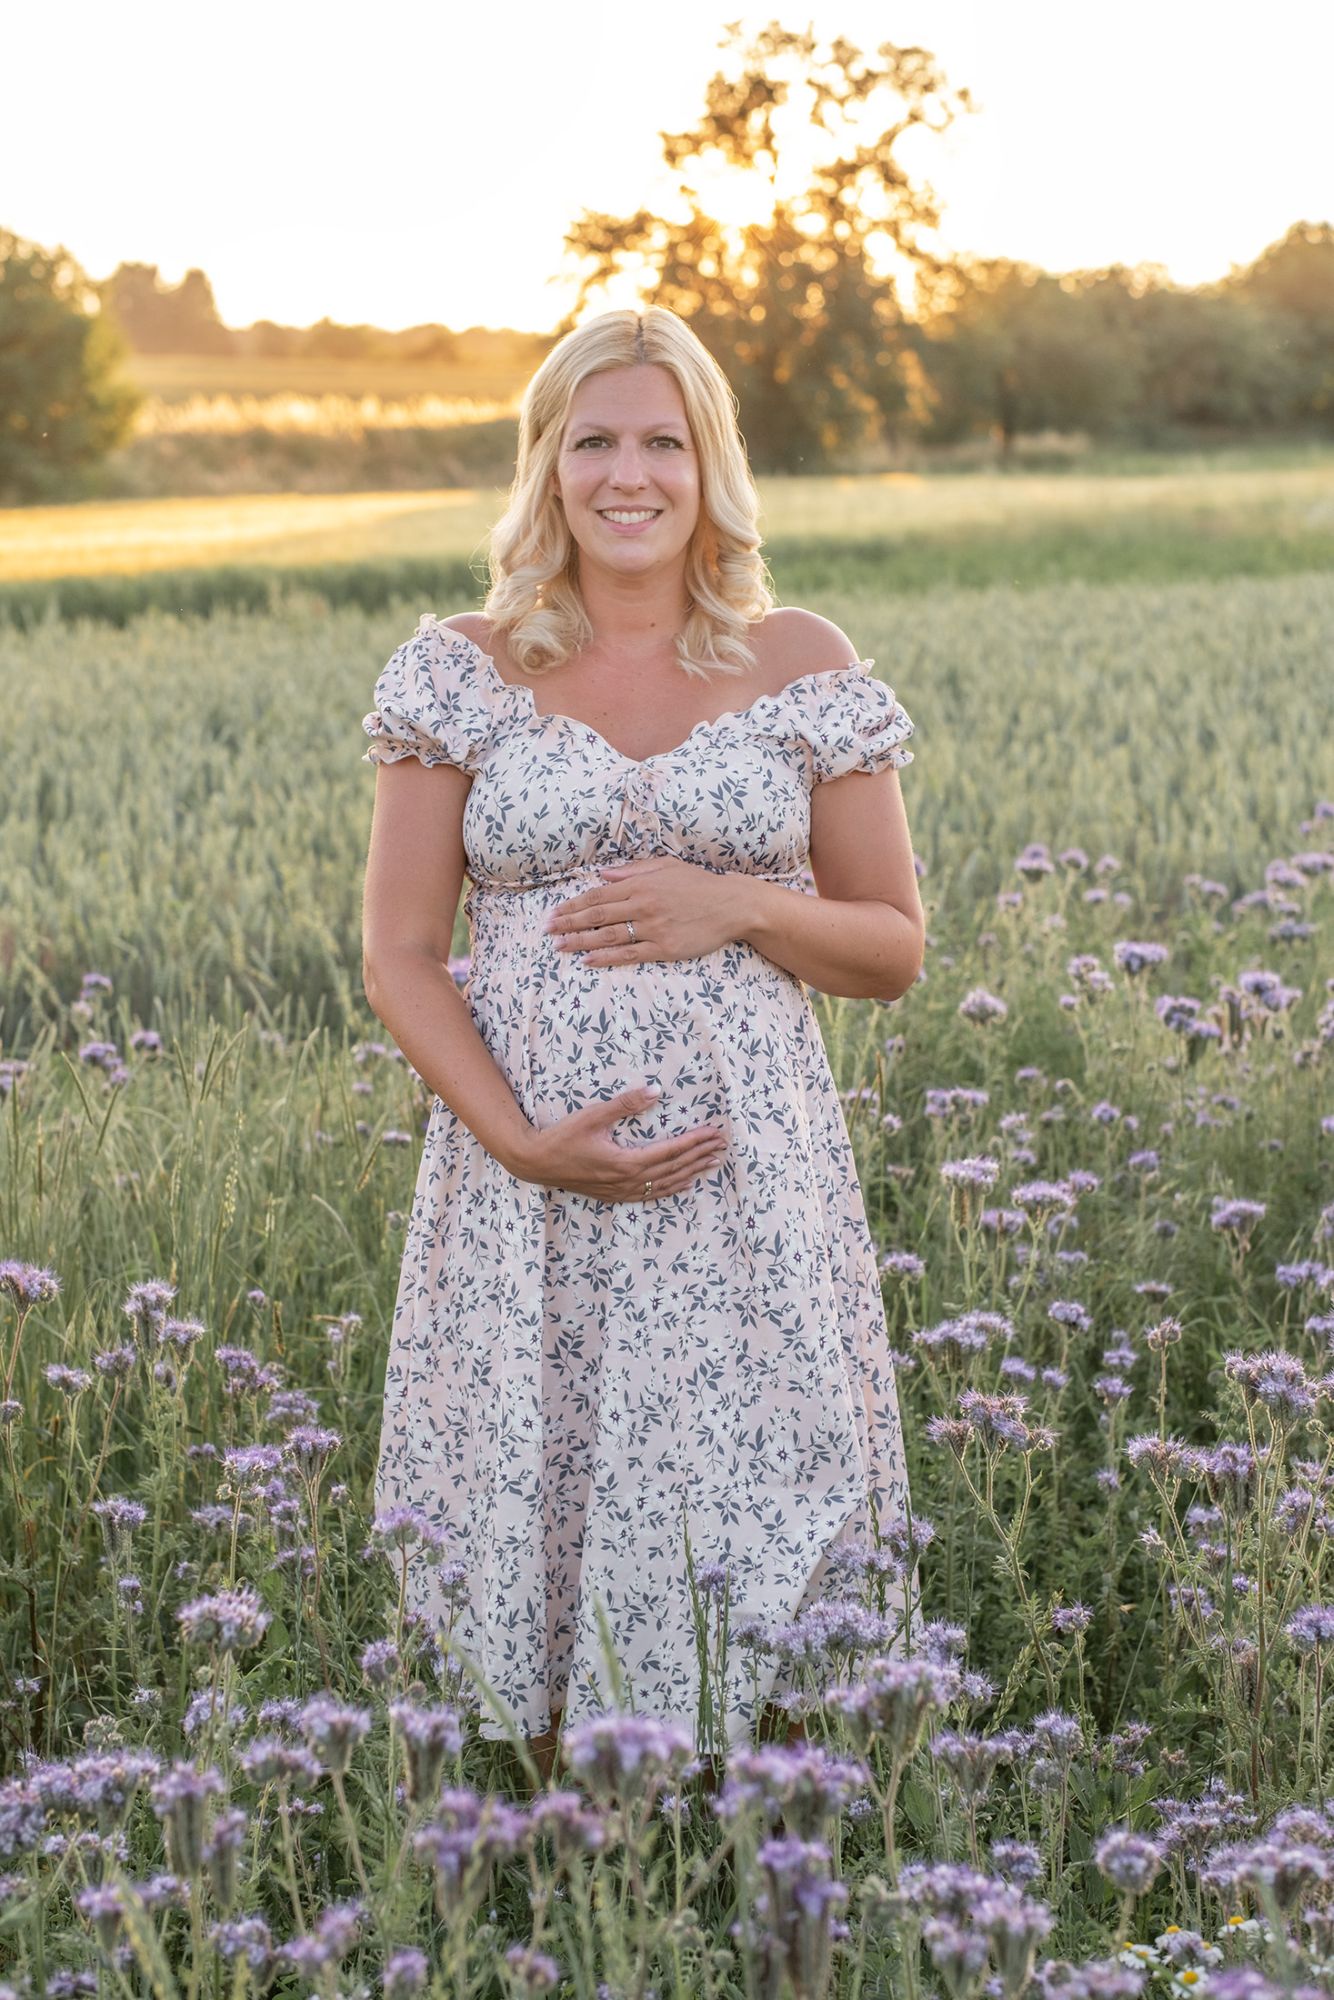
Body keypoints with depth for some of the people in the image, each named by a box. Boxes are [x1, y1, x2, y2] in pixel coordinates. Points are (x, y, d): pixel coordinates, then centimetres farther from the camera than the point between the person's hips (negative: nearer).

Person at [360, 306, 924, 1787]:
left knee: (741, 1527, 0)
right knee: (536, 1519, 2)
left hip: (749, 1178, 0)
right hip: (528, 1187, 0)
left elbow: (892, 949, 10)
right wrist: (520, 1138, -12)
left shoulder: (803, 668, 6)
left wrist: (735, 906, -10)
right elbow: (398, 959, 3)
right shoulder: (462, 675, 4)